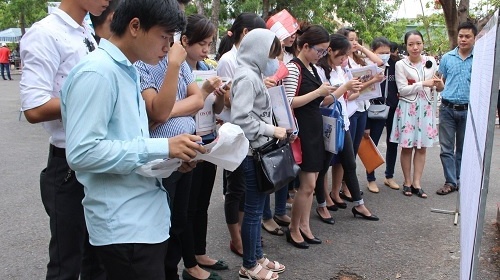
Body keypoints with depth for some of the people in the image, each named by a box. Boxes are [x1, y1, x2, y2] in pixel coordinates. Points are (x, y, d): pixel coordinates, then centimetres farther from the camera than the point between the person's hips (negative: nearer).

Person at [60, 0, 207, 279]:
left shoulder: (128, 72, 11)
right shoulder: (96, 73, -17)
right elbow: (82, 152, -24)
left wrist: (170, 157, 2)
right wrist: (162, 147, -22)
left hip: (147, 218, 9)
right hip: (124, 226, -9)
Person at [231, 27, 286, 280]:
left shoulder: (254, 74, 12)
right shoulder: (247, 77, -17)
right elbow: (241, 118, -25)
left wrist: (273, 130, 8)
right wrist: (272, 131, -18)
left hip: (259, 149, 9)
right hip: (252, 151, -9)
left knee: (256, 207, 17)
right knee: (254, 209, 2)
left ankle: (257, 257, 30)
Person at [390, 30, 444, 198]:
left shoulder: (431, 62, 4)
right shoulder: (401, 64, -7)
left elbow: (438, 87, 11)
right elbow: (402, 89, -12)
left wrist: (439, 85, -11)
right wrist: (423, 84, -18)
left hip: (425, 108, 3)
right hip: (408, 108, -3)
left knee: (422, 147, 6)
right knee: (407, 147, 4)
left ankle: (416, 183, 14)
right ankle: (407, 183, 16)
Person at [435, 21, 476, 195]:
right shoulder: (447, 58, 5)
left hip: (468, 110, -1)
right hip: (448, 109, 2)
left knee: (463, 148, 11)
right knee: (447, 148, 2)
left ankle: (461, 180, 24)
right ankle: (450, 182, 10)